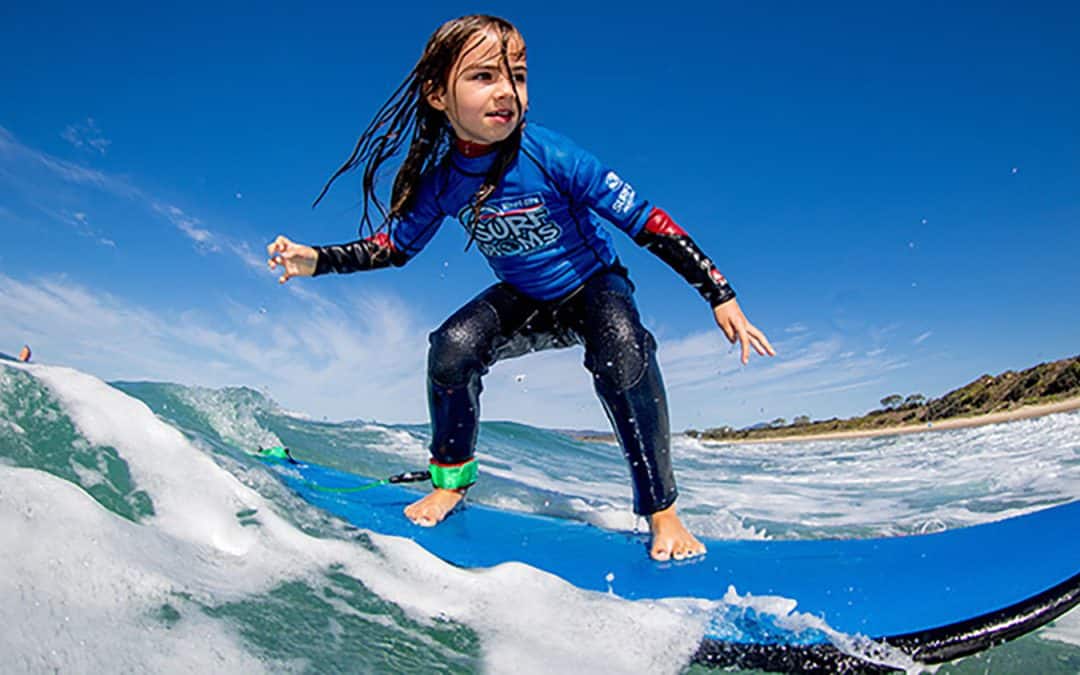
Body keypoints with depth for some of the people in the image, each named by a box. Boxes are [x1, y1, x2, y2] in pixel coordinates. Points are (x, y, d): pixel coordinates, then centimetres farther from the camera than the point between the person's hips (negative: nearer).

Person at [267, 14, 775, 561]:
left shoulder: (552, 157, -27)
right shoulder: (442, 182, -15)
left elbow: (646, 223, -24)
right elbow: (390, 247, 0)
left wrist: (720, 296, -24)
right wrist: (316, 260, -16)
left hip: (594, 287, -3)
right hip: (523, 301, 3)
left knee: (621, 351, -35)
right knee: (453, 346, -24)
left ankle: (661, 511, -19)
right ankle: (451, 480, 2)